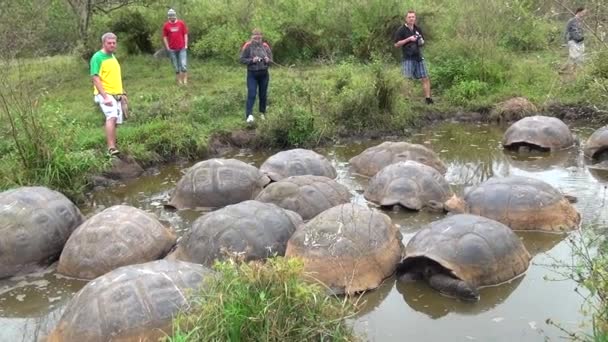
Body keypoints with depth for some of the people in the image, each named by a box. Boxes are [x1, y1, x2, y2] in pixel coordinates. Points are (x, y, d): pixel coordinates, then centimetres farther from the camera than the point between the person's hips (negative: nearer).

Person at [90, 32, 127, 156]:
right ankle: (111, 147, -30)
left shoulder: (113, 57, 17)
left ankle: (112, 146, 17)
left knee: (115, 121, 7)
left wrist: (122, 93, 22)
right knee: (111, 117, -25)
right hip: (105, 94, -8)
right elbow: (96, 79, -15)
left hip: (116, 95, 8)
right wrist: (105, 97, -22)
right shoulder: (97, 57, -8)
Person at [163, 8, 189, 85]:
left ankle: (185, 80, 0)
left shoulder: (181, 23, 2)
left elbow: (185, 34, 6)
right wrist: (167, 47, 0)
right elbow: (164, 37, 6)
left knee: (183, 65, -9)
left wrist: (186, 45, 0)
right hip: (172, 50, 1)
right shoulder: (166, 25, 2)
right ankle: (179, 80, 15)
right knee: (176, 67, 6)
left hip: (182, 48, -1)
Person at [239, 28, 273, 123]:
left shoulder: (265, 46, 3)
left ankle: (262, 113, 26)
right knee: (251, 95, -13)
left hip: (264, 74, 3)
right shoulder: (247, 47, -5)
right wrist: (252, 60, -20)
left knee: (263, 95, 11)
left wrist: (268, 60, -14)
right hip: (252, 74, -3)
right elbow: (242, 59, -6)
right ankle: (249, 115, -19)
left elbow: (271, 60, 9)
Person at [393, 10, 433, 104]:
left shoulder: (418, 29, 14)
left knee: (425, 78, 2)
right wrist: (408, 39, -14)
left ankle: (428, 98, 6)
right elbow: (396, 44, -8)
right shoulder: (401, 30, -3)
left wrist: (421, 42, 1)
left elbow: (422, 41, 26)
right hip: (408, 58, -5)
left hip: (418, 57, 5)